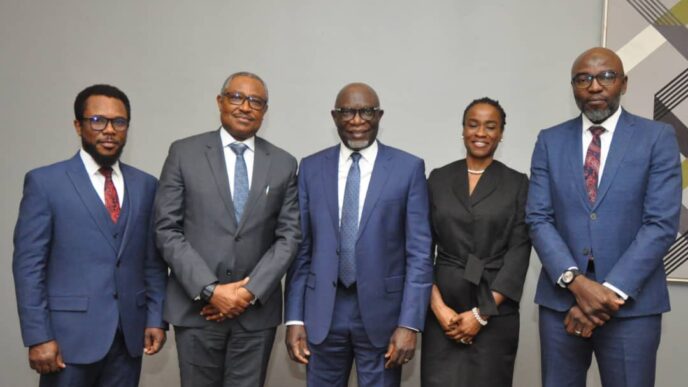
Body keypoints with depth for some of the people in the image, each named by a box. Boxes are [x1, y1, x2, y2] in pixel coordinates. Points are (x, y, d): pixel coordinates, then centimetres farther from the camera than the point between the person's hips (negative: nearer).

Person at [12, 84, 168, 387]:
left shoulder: (146, 185, 8)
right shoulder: (44, 181, -3)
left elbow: (154, 260, 9)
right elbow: (28, 264, -6)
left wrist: (156, 318, 2)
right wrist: (38, 337, -10)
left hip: (129, 334, 4)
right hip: (71, 333, -3)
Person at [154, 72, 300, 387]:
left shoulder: (284, 164, 5)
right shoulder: (184, 153, 1)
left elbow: (289, 236, 2)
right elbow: (167, 230, -4)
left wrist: (251, 292, -9)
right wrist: (210, 290, -12)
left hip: (257, 310, 1)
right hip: (196, 307, -1)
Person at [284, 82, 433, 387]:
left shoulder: (408, 168, -3)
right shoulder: (311, 168, 4)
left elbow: (419, 252, -5)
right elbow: (301, 248, 4)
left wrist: (409, 323, -10)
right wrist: (294, 318, 0)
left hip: (381, 310, -1)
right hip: (322, 312, 2)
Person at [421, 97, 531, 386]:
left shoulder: (517, 184, 1)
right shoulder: (438, 179, 5)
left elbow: (519, 252, -5)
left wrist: (482, 313, -11)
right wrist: (437, 306, -9)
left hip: (495, 311, -1)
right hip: (443, 312, 1)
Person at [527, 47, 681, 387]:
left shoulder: (658, 138, 0)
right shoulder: (550, 141, 5)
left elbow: (662, 224, -8)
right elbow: (538, 219, -1)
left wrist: (612, 291, -15)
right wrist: (576, 281, -14)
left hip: (632, 303, -1)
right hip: (560, 299, 2)